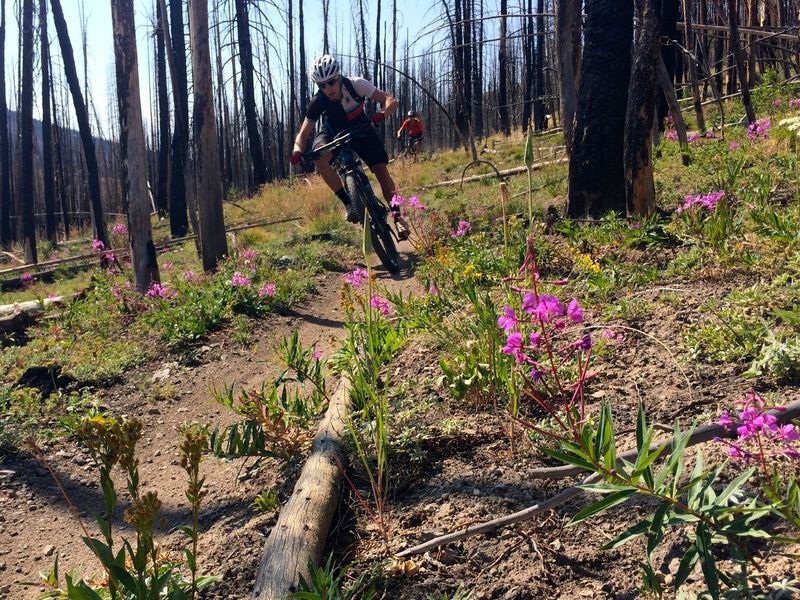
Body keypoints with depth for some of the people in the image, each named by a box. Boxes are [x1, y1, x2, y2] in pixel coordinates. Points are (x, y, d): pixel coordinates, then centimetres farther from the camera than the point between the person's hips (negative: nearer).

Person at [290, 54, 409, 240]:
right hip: (333, 132, 0)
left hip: (359, 129, 0)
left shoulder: (355, 84, -29)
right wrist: (297, 149, -45)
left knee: (381, 169, -16)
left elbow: (391, 101, -30)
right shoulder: (317, 102, -26)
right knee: (320, 156, -33)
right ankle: (349, 204, -25)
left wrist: (383, 113, -53)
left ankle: (397, 216, -1)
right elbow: (303, 134, -22)